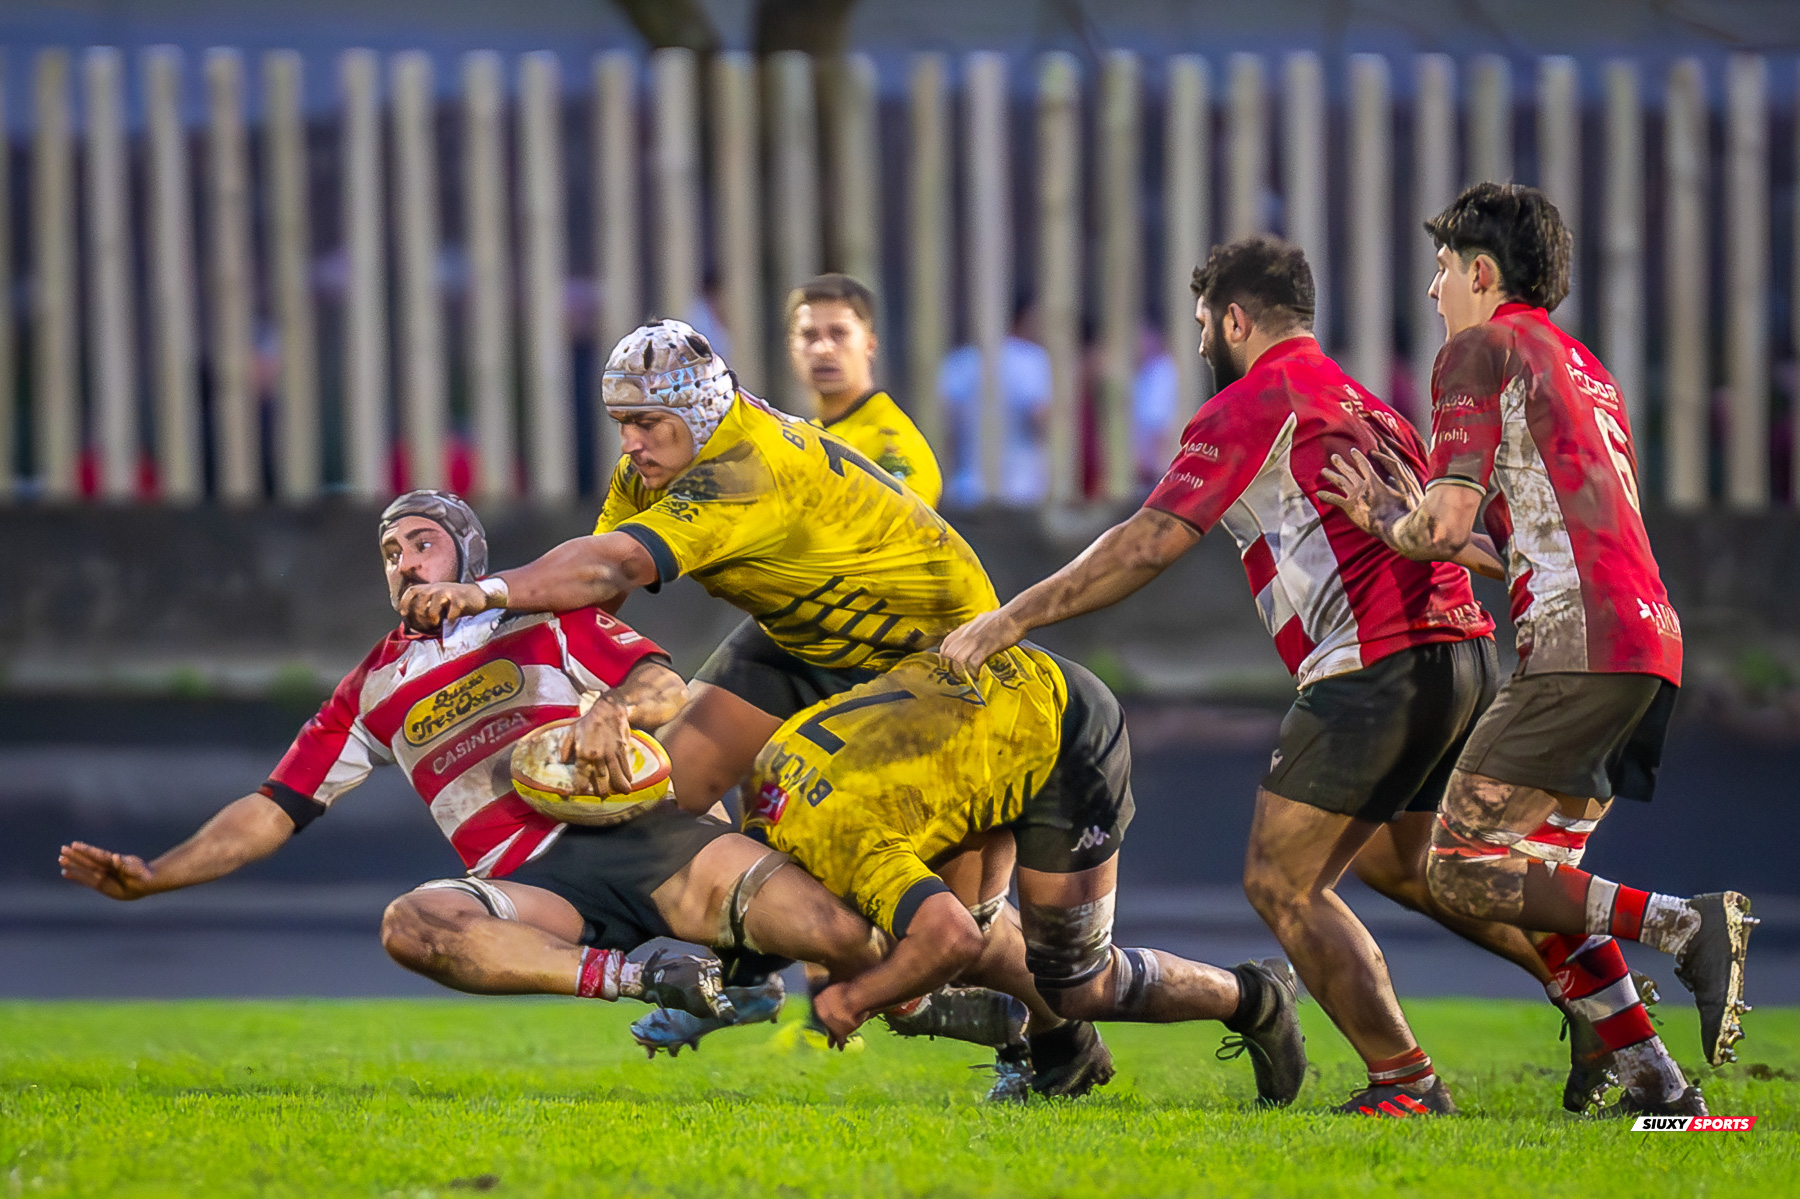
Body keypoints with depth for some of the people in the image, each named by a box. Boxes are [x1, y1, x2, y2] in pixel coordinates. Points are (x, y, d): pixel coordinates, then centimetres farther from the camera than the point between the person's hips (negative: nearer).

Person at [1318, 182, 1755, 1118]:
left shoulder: (1484, 349, 1)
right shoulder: (1585, 370, 28)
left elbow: (1446, 527, -8)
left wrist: (1388, 525, 13)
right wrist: (1409, 516, 30)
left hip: (1581, 646, -9)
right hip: (1649, 636, 9)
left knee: (1462, 871, -9)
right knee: (1539, 882, 13)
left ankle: (1682, 926, -21)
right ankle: (1657, 1087, 3)